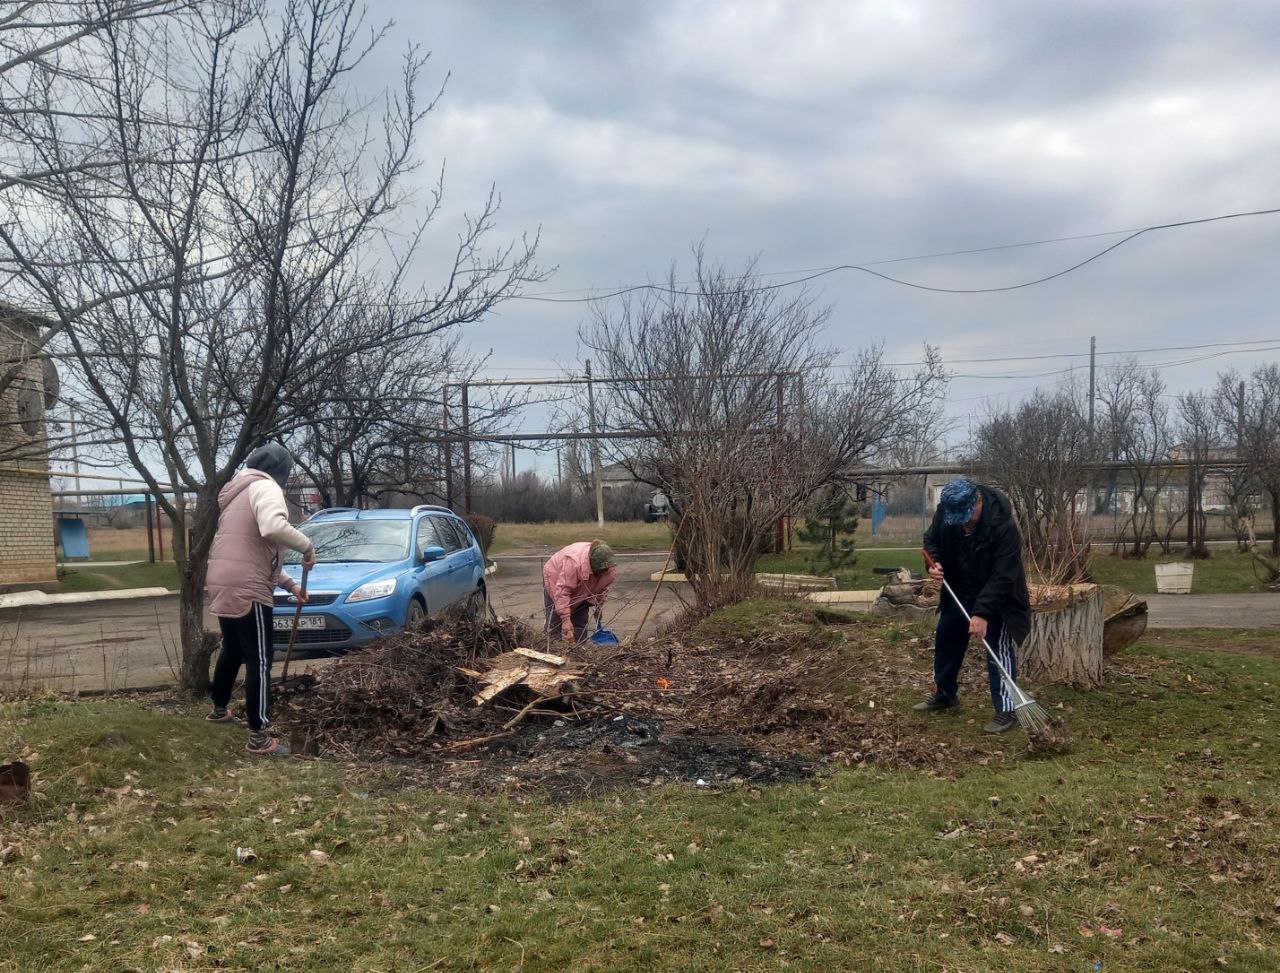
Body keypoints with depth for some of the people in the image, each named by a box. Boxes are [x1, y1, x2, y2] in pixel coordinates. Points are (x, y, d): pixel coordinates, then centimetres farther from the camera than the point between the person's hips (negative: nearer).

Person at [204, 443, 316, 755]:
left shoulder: (239, 492, 24)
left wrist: (290, 584, 27)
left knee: (232, 650, 27)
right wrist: (307, 546, -15)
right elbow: (273, 528, -31)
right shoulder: (265, 487, -8)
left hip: (224, 585, 10)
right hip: (246, 589, -10)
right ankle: (259, 737, -4)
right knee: (259, 661, -5)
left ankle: (219, 710, 43)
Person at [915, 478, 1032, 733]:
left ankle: (1006, 710, 3)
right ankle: (944, 694, 33)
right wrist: (934, 562, -18)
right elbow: (932, 539, 2)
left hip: (995, 597, -6)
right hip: (958, 591, 6)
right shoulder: (945, 510, -18)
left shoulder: (1003, 525, -34)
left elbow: (1002, 576, -33)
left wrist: (982, 612, -37)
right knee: (946, 641, 15)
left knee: (999, 651, -6)